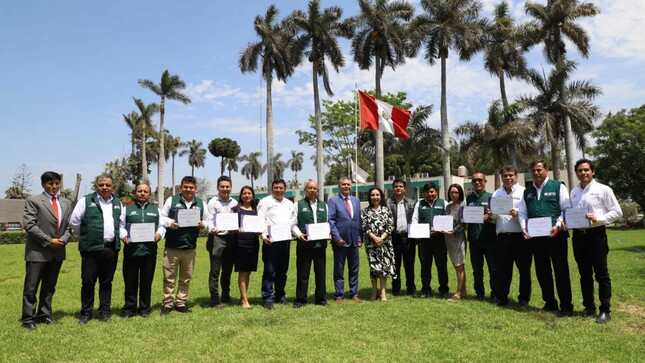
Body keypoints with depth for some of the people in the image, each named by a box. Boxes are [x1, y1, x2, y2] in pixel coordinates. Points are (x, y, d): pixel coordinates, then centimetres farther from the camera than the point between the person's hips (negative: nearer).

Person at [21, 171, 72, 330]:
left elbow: (70, 225, 12)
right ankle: (28, 319, 11)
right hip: (37, 251, -5)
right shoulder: (33, 201, -4)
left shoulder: (66, 203, 12)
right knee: (31, 288, 2)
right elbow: (29, 225, -12)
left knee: (49, 287, 13)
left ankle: (44, 315, 23)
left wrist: (63, 239, -8)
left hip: (58, 251, 5)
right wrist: (49, 241, -15)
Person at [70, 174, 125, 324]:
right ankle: (86, 312, 14)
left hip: (111, 248, 4)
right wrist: (86, 235, 8)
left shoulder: (118, 203, 13)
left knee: (106, 282, 10)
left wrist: (119, 235, 10)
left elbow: (121, 223, 21)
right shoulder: (86, 200, -1)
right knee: (88, 281, 2)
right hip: (91, 248, -3)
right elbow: (74, 221, 0)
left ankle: (105, 311, 19)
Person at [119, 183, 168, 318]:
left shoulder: (156, 210, 16)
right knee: (130, 281, 4)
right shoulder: (127, 209, 11)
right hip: (131, 249, -1)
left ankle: (145, 308, 18)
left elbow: (162, 225, 13)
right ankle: (129, 308, 16)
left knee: (146, 281, 7)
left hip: (149, 250, 1)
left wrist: (159, 233, -7)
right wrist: (123, 235, -13)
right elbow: (120, 225, 5)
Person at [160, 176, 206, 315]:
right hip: (172, 246, -2)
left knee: (186, 278, 11)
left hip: (190, 247, 3)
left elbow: (206, 221, 14)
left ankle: (181, 303, 23)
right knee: (169, 277, 4)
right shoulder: (171, 200, 2)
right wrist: (170, 224, -16)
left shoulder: (201, 203, 9)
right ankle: (167, 303, 15)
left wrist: (203, 225, -8)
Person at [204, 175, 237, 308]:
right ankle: (215, 299, 4)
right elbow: (209, 220, -11)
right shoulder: (213, 202, -4)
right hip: (216, 237, -5)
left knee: (228, 269, 15)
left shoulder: (235, 203, 11)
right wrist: (212, 230, -30)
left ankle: (226, 296, 27)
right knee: (215, 270, -2)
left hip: (231, 237, 5)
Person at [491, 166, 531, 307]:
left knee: (524, 269, 7)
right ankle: (502, 298, 17)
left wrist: (518, 213, -22)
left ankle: (524, 298, 19)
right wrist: (491, 214, -7)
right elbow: (493, 216, 14)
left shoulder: (523, 191, 1)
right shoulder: (497, 194, 15)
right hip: (502, 237, 3)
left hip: (520, 236, -3)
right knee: (503, 269, 8)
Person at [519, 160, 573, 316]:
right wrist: (524, 229, -2)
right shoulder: (527, 191, 13)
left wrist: (558, 226, -18)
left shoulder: (558, 186, 0)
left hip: (556, 235, -5)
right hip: (535, 237, 5)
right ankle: (549, 302, 24)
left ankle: (566, 305, 9)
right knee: (541, 271, 11)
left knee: (561, 270, -1)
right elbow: (523, 213, 13)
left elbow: (567, 210, -6)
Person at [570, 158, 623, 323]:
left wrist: (598, 219, -18)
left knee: (601, 274, 2)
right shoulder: (574, 192, 10)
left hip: (596, 234, -4)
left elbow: (617, 211, -5)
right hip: (578, 234, 5)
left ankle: (605, 310, 11)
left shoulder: (603, 189, -3)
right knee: (585, 274, 14)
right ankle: (589, 307, 26)